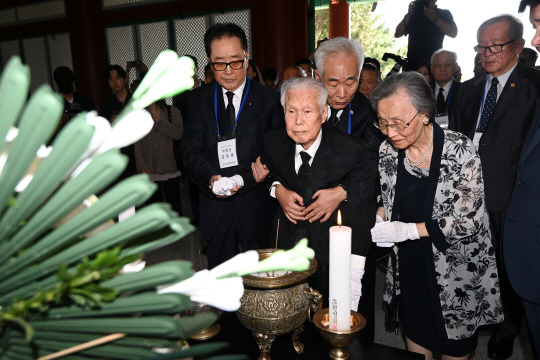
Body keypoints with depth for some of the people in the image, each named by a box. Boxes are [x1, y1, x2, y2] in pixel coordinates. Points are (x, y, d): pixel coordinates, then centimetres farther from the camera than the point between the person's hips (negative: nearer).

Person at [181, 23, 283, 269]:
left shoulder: (270, 99, -2)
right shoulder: (198, 99, 5)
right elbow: (192, 151, -1)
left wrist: (244, 178, -20)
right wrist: (211, 178, -21)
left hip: (256, 205, -1)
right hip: (214, 205, 2)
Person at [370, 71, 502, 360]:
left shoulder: (459, 149, -20)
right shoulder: (387, 150, -6)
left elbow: (470, 220, -19)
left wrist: (410, 230, -23)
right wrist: (378, 215, -10)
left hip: (455, 272, -3)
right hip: (408, 268, 4)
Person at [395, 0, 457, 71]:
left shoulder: (444, 14, 12)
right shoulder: (413, 14, 16)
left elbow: (453, 33, -5)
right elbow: (397, 34, 6)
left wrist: (435, 19, -12)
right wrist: (409, 14, -5)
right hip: (412, 64, 2)